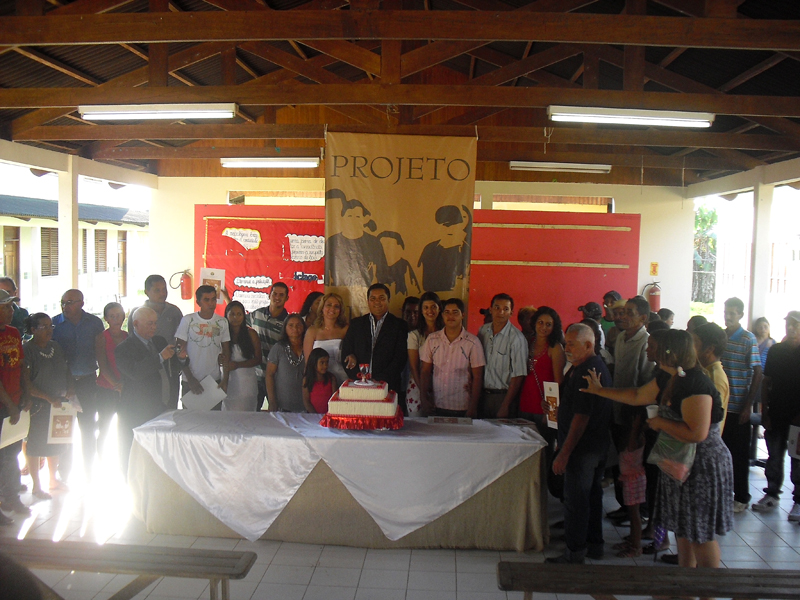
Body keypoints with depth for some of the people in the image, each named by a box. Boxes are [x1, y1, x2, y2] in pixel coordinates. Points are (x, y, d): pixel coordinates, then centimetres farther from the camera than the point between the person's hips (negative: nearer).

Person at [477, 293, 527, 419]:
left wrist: (505, 406, -13)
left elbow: (518, 375, -13)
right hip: (483, 394, 4)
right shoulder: (483, 331, 4)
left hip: (504, 395, -4)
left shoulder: (517, 338, -13)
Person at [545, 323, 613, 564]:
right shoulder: (593, 367, 12)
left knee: (576, 499, -2)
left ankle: (575, 553, 7)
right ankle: (594, 544, 29)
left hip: (582, 448, -11)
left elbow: (581, 417, -25)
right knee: (592, 495, 18)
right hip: (597, 445, 11)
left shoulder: (586, 373, -22)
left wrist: (564, 453, -23)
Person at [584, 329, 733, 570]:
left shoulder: (696, 385, -26)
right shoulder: (669, 380, 5)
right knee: (683, 528, 19)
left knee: (701, 534, 3)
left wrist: (660, 423, -20)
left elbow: (697, 433, -33)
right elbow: (637, 396, 18)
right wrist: (600, 390, 21)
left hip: (703, 467, -10)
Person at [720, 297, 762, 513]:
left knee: (739, 454, 5)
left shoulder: (748, 340, -8)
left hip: (738, 408, -4)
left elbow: (758, 374, -8)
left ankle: (741, 497, 18)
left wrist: (748, 406, -12)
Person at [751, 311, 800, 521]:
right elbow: (766, 382, 7)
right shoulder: (775, 350, 6)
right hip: (776, 415, 3)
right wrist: (764, 412, 2)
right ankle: (772, 494, 23)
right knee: (774, 457, 12)